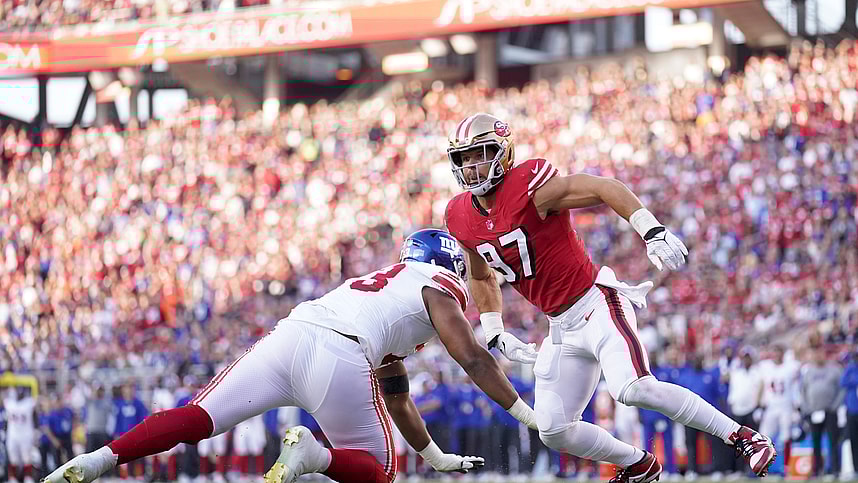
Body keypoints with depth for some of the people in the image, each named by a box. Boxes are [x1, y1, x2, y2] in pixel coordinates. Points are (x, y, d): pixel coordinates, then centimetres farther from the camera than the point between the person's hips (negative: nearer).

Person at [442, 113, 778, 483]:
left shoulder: (528, 188, -17)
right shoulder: (461, 218, 5)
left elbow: (606, 188, -21)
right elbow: (481, 278, 22)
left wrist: (652, 232, -34)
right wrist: (496, 336, 13)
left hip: (595, 305, -8)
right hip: (561, 328, 8)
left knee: (633, 389, -30)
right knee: (554, 430, 7)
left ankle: (743, 438, -20)